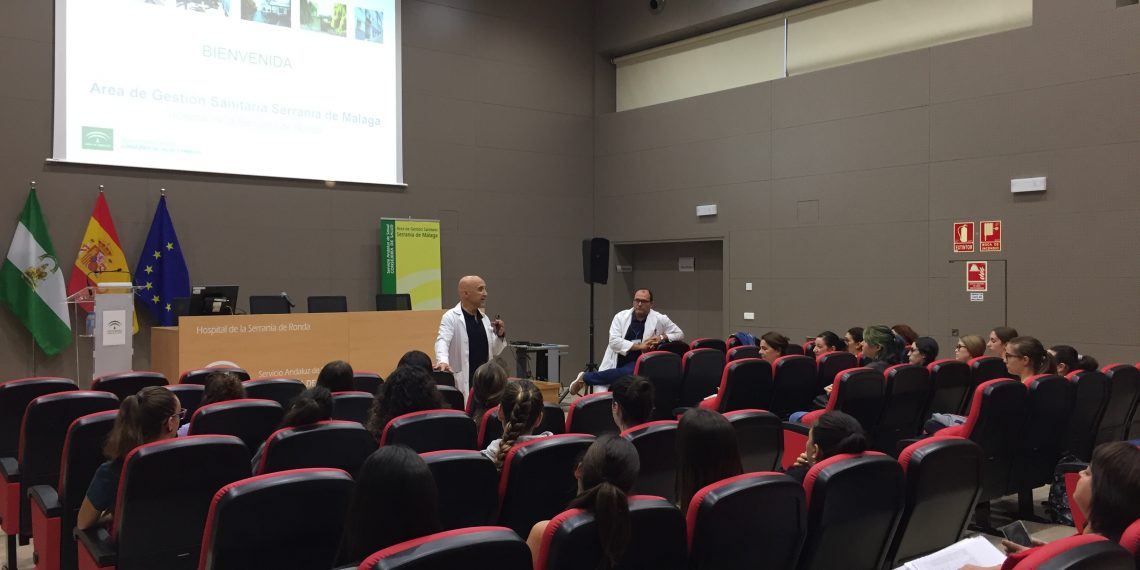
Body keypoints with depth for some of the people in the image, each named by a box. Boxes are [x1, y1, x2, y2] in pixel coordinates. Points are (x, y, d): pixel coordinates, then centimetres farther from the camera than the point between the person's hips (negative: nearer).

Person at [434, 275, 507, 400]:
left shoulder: (484, 318, 14)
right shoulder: (451, 317, -5)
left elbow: (493, 352, 18)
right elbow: (442, 341, -20)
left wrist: (500, 335, -2)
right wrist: (443, 361, -40)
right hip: (462, 382, -6)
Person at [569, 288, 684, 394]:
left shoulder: (659, 319, 2)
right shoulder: (621, 316, 1)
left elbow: (679, 334, 9)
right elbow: (614, 341, -9)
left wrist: (663, 337, -11)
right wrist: (639, 346, -17)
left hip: (637, 362, 0)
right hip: (616, 361, 0)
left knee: (627, 373, -34)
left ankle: (585, 377, -13)